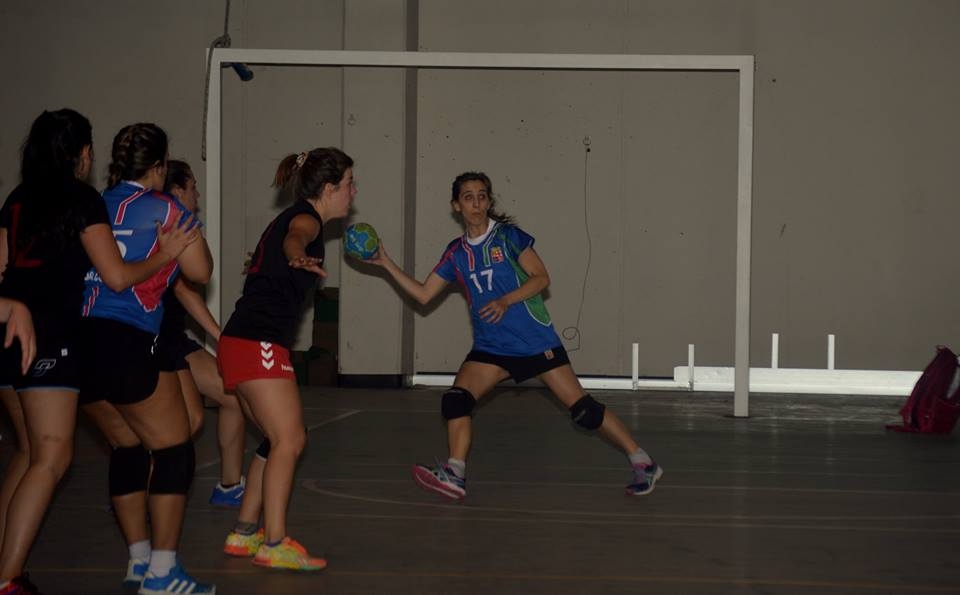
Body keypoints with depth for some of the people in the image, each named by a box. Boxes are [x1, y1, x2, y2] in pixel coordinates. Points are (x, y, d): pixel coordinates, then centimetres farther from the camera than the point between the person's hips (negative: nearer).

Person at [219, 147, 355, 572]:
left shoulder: (297, 217, 19)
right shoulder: (305, 218, -10)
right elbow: (294, 238, -37)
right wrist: (298, 257, -60)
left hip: (246, 344, 10)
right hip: (258, 344, -10)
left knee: (281, 440, 16)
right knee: (288, 440, -13)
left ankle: (244, 534, 21)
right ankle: (274, 545, -14)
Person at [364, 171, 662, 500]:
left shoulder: (509, 235, -5)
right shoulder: (456, 253, 7)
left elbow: (541, 277, -10)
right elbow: (423, 294, 10)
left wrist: (506, 300, -24)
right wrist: (387, 263, 3)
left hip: (536, 340, -4)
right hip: (491, 347, 4)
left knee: (583, 408, -6)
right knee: (456, 399, -17)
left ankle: (643, 463, 4)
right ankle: (454, 474, -11)